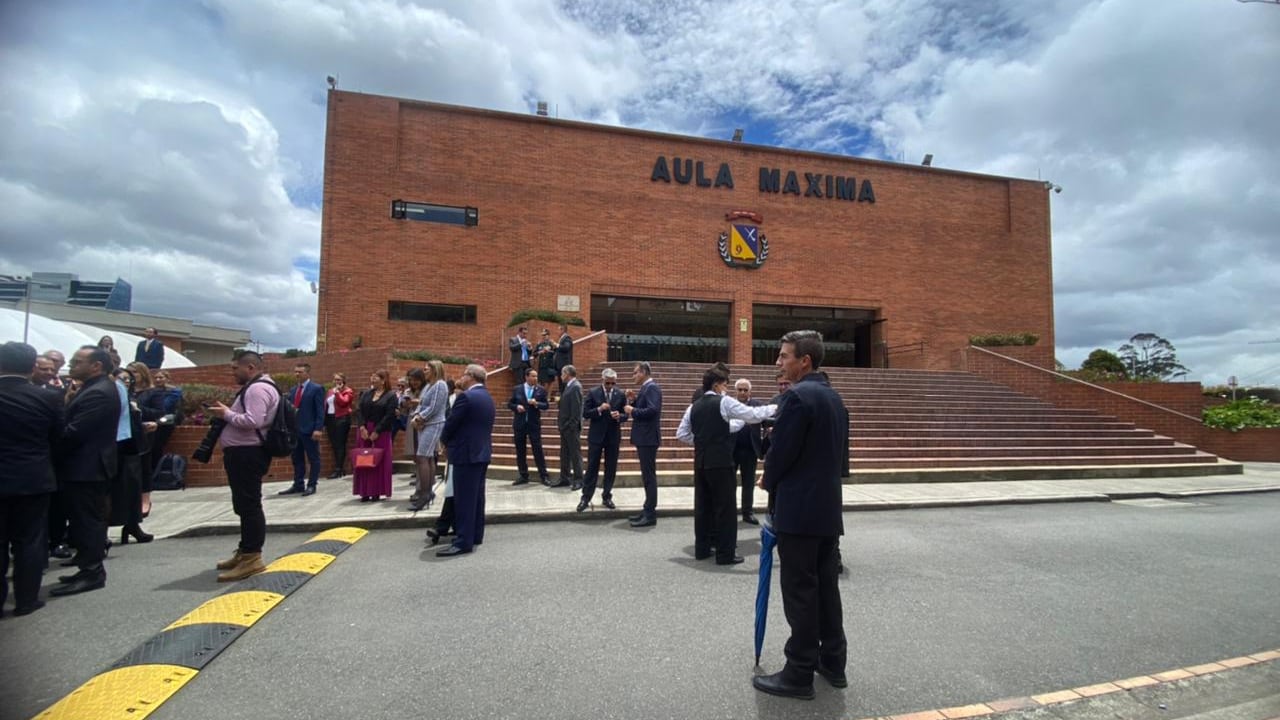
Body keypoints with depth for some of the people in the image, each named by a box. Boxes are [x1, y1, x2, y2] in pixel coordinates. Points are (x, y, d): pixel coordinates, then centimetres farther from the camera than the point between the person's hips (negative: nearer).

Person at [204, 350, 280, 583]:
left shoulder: (258, 388, -15)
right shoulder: (254, 388, 20)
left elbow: (252, 421, -26)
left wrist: (226, 414, -13)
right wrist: (226, 413, 10)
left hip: (248, 454, -12)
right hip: (243, 453, 12)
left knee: (249, 505, -8)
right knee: (244, 505, 17)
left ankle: (252, 558, -5)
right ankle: (245, 552, 27)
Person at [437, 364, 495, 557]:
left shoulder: (466, 397, -16)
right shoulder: (487, 397, 13)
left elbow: (451, 424, -13)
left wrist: (445, 440, 6)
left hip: (466, 453, -9)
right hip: (482, 451, 10)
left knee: (464, 498, -6)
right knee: (477, 496, 14)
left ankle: (463, 542, -3)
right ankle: (475, 535, 21)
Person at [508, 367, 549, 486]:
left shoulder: (540, 390, 0)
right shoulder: (516, 389, 2)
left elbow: (546, 405, 0)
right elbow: (509, 404, 6)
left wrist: (537, 403, -19)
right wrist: (516, 406, -14)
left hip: (534, 424, -2)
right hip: (519, 424, 2)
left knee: (538, 450, -1)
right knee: (520, 451, 7)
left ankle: (543, 476, 5)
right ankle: (523, 476, 18)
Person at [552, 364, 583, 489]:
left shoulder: (575, 387, -14)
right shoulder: (569, 386, 15)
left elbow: (576, 408, -20)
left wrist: (571, 425, -20)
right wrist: (561, 424, 12)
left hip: (571, 427, -10)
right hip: (565, 427, 10)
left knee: (575, 453, -2)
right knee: (564, 453, 14)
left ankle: (578, 480, 4)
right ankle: (565, 478, 21)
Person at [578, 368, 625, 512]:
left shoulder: (621, 395, 2)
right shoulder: (593, 393, -3)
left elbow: (625, 415, 4)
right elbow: (585, 414, -7)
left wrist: (619, 416, -18)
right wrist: (599, 409, -22)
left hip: (613, 437, 2)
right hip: (596, 436, -2)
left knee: (611, 469, 8)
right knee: (592, 468, 2)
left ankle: (607, 497, 21)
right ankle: (585, 498, 9)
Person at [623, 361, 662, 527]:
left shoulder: (652, 388, -14)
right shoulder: (645, 388, 16)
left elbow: (652, 410, -27)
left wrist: (632, 410, -17)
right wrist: (632, 401, 5)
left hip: (648, 438, -10)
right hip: (644, 438, 10)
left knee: (649, 476, -6)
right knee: (647, 476, 14)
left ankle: (650, 515, -1)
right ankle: (648, 510, 23)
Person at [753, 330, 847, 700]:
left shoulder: (798, 395, -18)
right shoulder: (832, 396, 11)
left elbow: (781, 452, -18)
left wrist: (769, 482, 2)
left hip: (799, 510, -9)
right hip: (827, 508, 9)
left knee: (800, 593, 1)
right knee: (826, 587, 17)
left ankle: (799, 674, 13)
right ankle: (832, 662, 29)